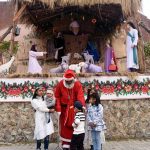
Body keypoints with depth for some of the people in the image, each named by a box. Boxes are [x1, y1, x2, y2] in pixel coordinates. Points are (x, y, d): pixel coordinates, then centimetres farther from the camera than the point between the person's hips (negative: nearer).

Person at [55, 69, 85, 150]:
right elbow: (57, 97, -3)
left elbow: (80, 95, -26)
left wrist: (82, 106, -42)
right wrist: (58, 109, -7)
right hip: (64, 108, 2)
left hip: (74, 108, -1)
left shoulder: (77, 84, -13)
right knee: (64, 126, 8)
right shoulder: (60, 84, -8)